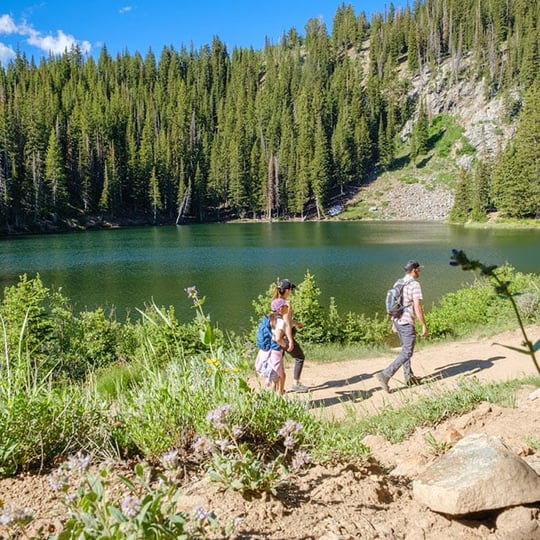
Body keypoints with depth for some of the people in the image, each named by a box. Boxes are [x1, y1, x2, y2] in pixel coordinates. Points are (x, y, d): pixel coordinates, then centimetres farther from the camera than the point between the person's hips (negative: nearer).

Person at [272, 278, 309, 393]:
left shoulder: (276, 301, 6)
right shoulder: (286, 303, -20)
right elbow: (287, 324, -22)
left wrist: (295, 323, 31)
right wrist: (291, 341, -20)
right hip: (285, 336, -8)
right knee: (300, 357, 12)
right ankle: (296, 384, 17)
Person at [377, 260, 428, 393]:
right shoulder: (415, 285, -15)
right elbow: (417, 307, -21)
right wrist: (424, 326, -15)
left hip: (397, 320, 9)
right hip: (407, 323, -9)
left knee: (406, 349, 20)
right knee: (406, 353, -5)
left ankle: (409, 377, 29)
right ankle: (385, 375, -14)